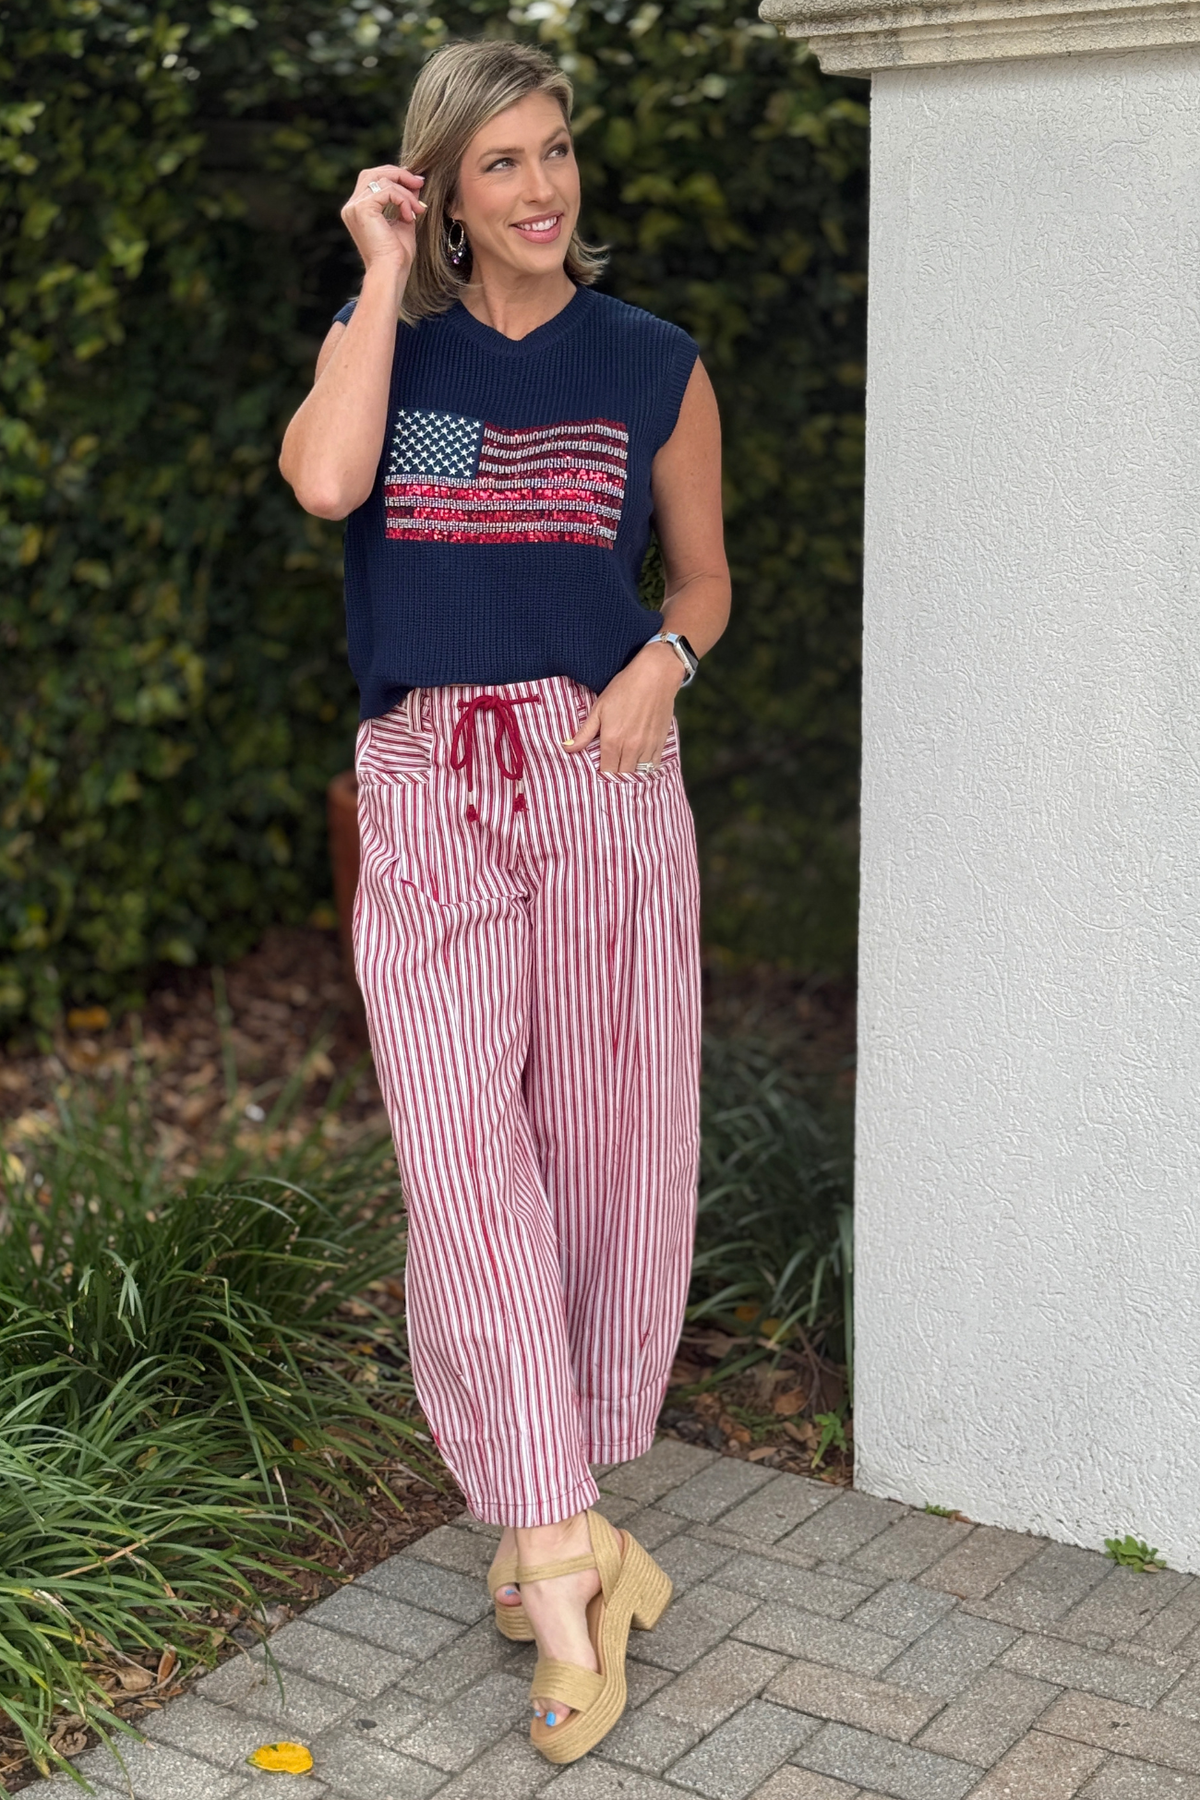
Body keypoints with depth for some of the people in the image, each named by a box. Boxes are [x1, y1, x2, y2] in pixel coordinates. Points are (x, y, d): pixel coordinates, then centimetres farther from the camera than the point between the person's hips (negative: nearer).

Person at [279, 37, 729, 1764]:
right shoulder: (384, 339, 8)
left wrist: (661, 663, -5)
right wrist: (383, 273, -5)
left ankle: (555, 1508, 25)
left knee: (608, 1139, 5)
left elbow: (704, 575, 16)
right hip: (430, 786, 0)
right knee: (466, 1151, -9)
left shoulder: (653, 364, 8)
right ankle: (560, 1563, -5)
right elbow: (324, 478, -13)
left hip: (605, 777, 1)